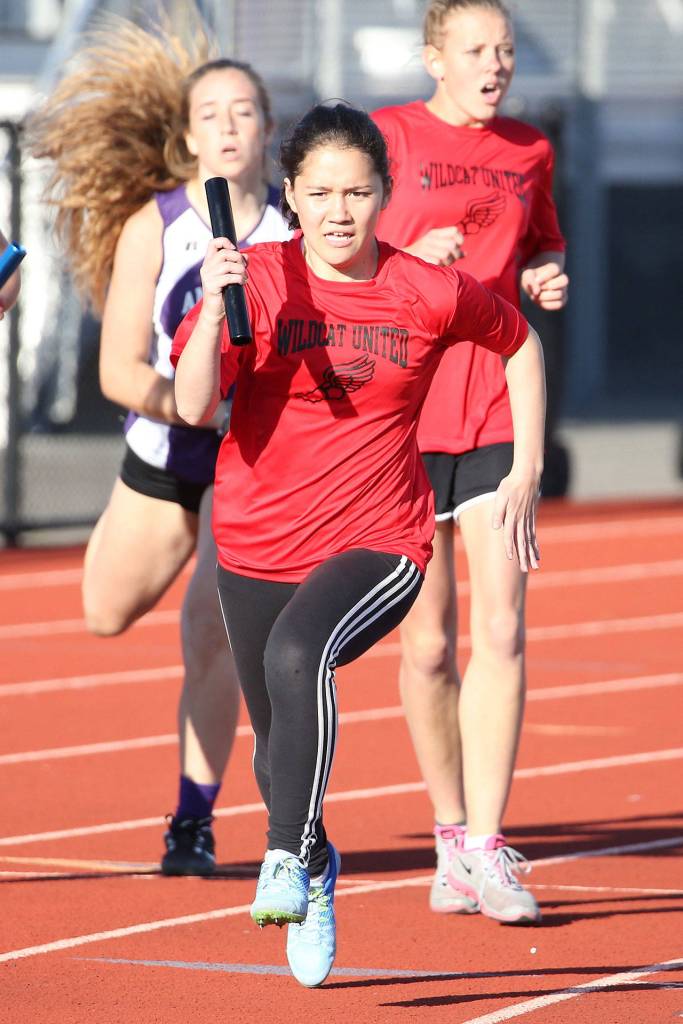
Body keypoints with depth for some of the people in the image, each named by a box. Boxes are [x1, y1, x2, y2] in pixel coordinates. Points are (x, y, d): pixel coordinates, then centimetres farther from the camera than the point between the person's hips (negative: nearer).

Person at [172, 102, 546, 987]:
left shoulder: (430, 294, -6)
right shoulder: (255, 278, -7)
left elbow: (519, 343, 14)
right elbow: (194, 407, -18)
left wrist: (527, 472, 11)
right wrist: (217, 307, -32)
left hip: (379, 546, -2)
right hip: (257, 546, 3)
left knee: (299, 654, -35)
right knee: (277, 749, 15)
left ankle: (287, 860, -32)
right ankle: (317, 870, 46)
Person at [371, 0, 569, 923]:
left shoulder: (530, 151, 11)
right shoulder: (386, 137, -1)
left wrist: (546, 280, 4)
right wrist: (408, 260, -19)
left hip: (499, 411, 2)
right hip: (402, 414, -2)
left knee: (500, 629, -10)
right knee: (429, 644, 3)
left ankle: (487, 849, -9)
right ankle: (451, 837, 20)